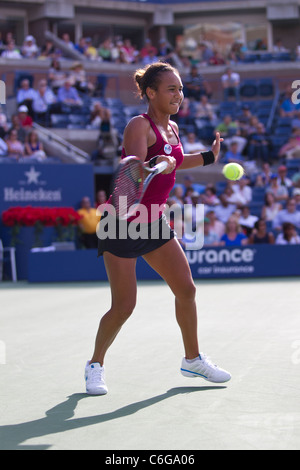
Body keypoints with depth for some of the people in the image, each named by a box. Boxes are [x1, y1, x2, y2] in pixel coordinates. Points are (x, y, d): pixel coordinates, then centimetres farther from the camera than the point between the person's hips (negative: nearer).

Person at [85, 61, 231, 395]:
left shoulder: (172, 128, 8)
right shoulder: (139, 125, -16)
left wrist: (208, 157, 30)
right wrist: (156, 164, -49)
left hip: (154, 222, 8)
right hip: (123, 222, -8)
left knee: (186, 290, 5)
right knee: (123, 306, -7)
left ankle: (193, 360, 22)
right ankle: (95, 365, 15)